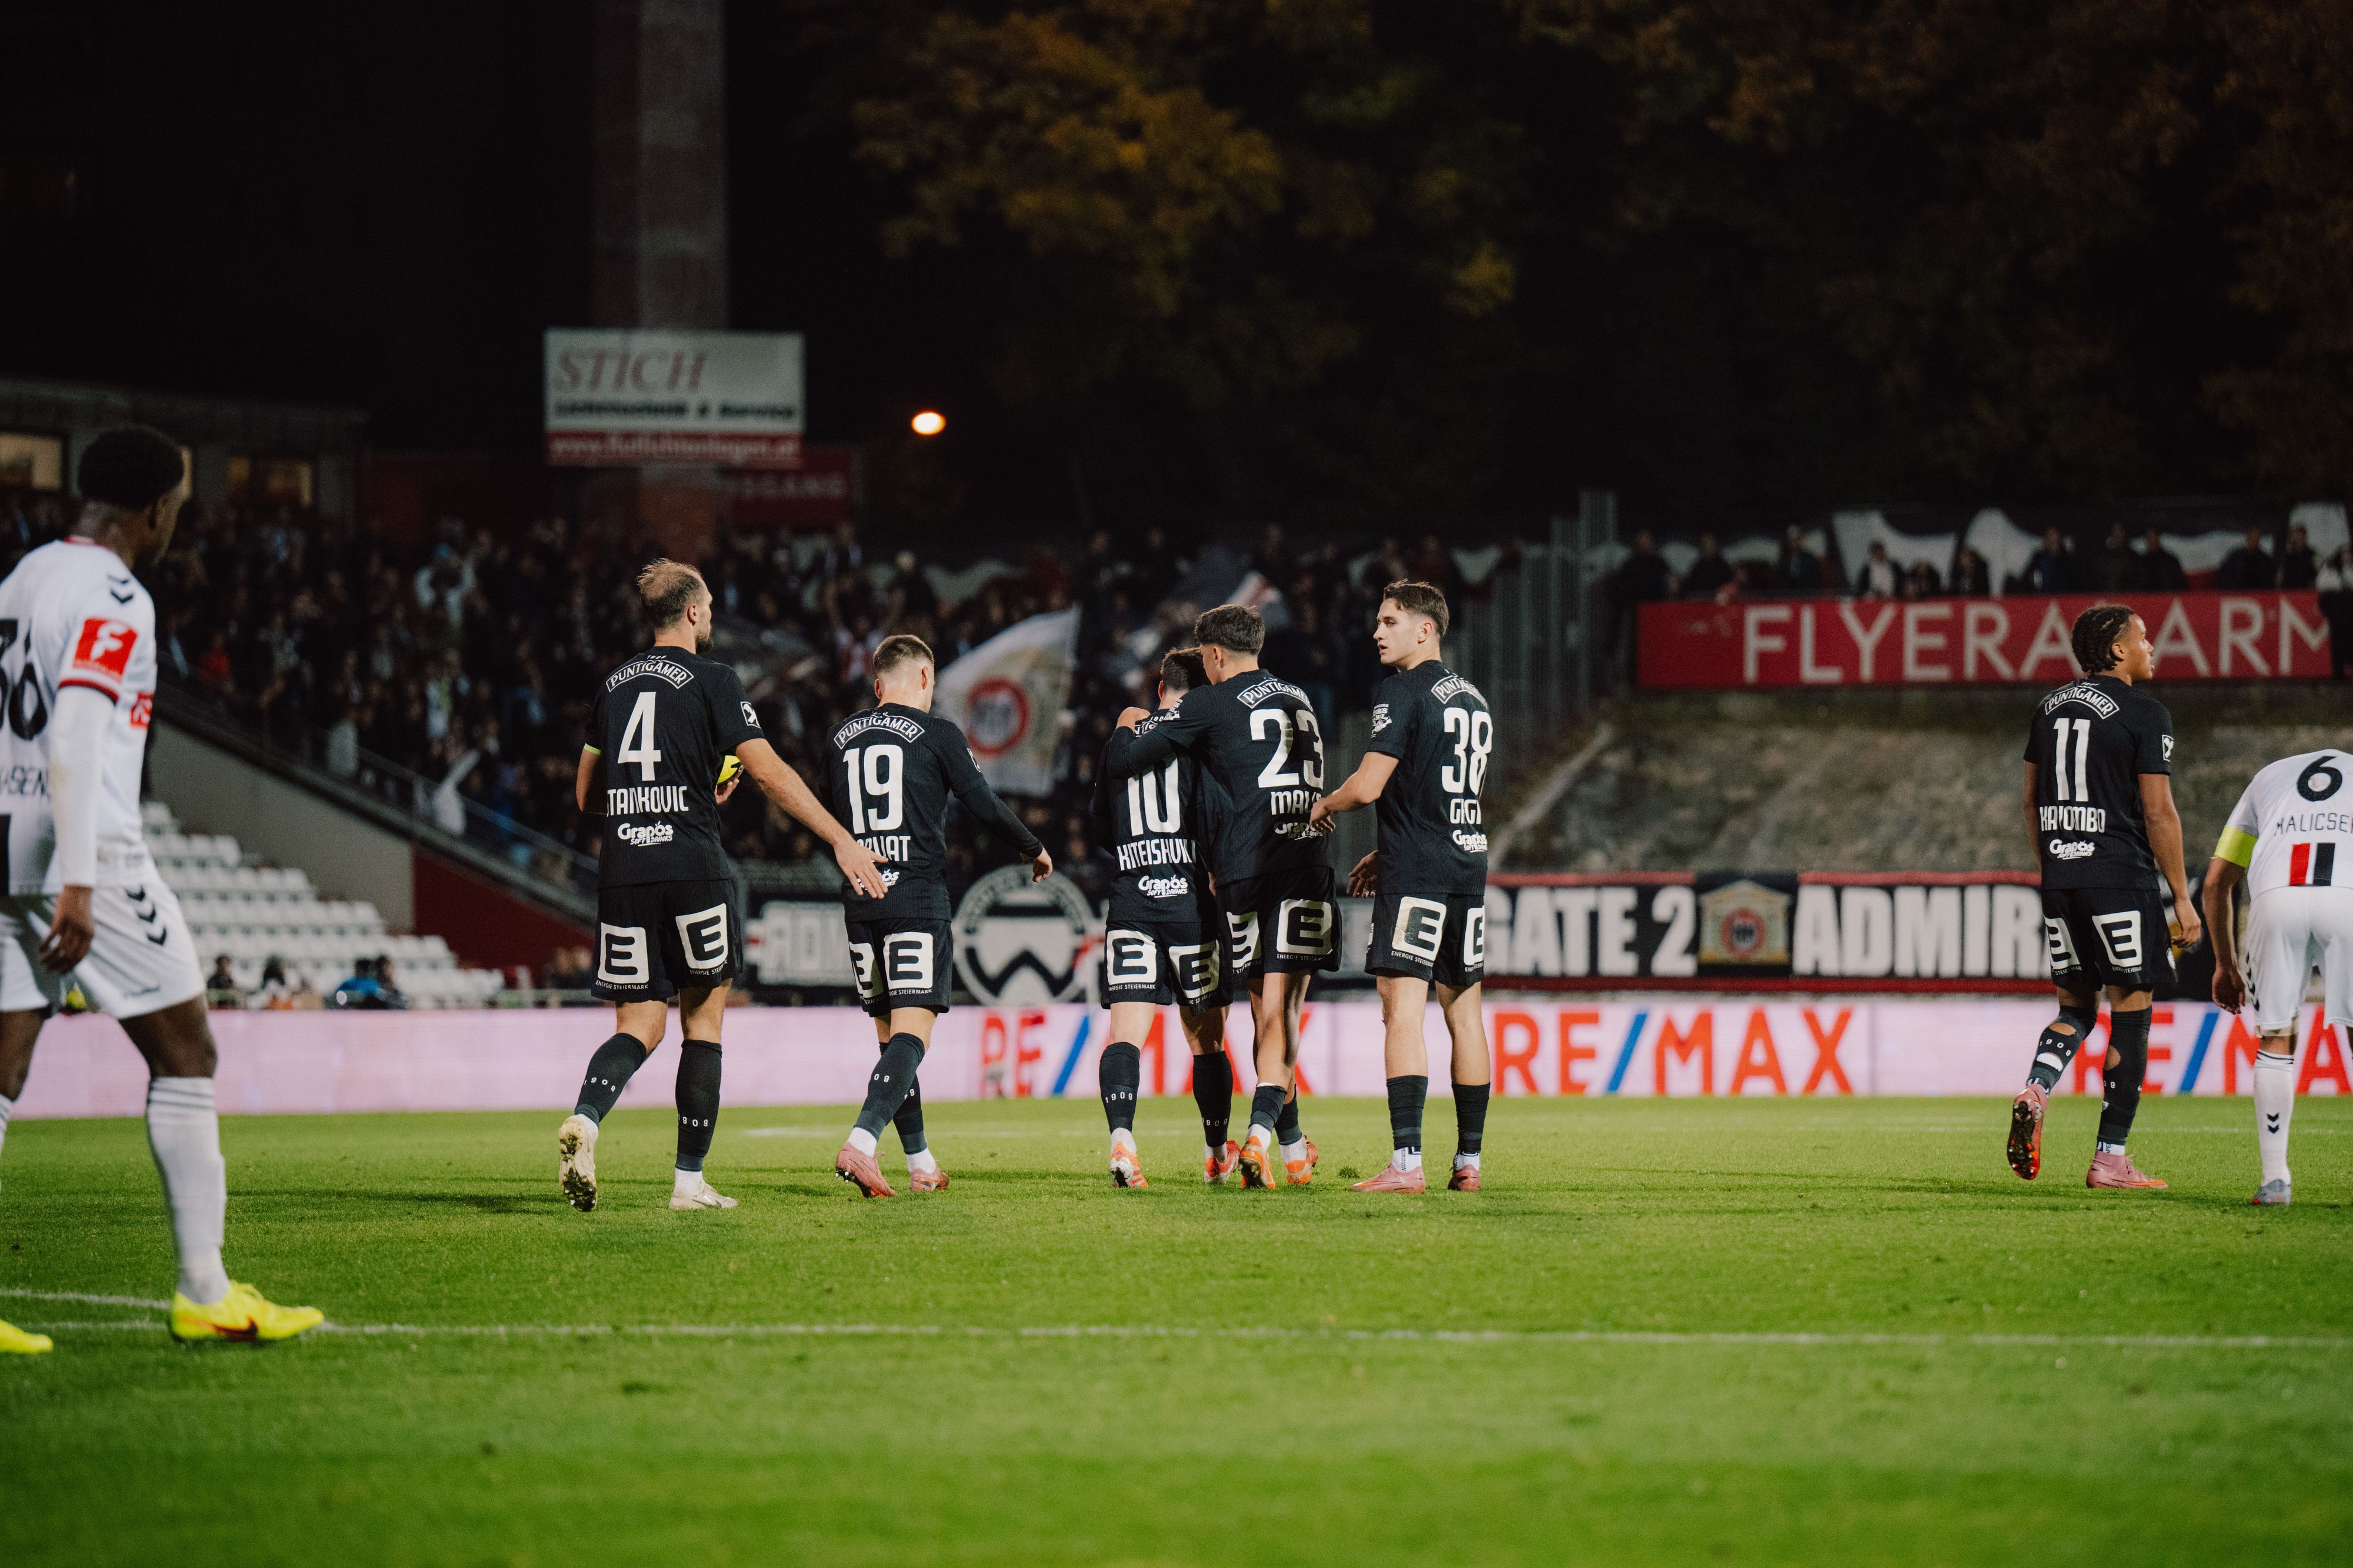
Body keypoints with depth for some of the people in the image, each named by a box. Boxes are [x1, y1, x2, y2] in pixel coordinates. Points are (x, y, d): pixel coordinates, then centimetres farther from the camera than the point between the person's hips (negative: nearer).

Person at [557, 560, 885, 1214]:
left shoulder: (614, 686, 15)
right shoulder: (712, 680, -2)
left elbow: (586, 795, 19)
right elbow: (769, 773, -8)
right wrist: (841, 840, -5)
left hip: (621, 870, 4)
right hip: (694, 870, -4)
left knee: (639, 1026, 6)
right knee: (703, 1020, 7)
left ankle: (584, 1117, -25)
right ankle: (690, 1180, 5)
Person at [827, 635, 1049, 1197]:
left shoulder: (840, 739, 11)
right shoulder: (936, 733, -3)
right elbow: (986, 807, 0)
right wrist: (1035, 850, 17)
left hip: (860, 898, 5)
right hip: (918, 897, -5)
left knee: (889, 1032, 13)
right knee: (912, 1029, -10)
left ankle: (920, 1162, 16)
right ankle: (861, 1141, -28)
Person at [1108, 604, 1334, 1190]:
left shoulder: (1211, 705, -1)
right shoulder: (1299, 700, 16)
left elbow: (1124, 761, -3)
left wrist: (1128, 728, 21)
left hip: (1246, 871, -3)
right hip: (1304, 867, 3)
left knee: (1266, 1011, 8)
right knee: (1280, 1014, -2)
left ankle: (1294, 1147, 14)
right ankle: (1262, 1131, -22)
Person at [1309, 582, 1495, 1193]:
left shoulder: (1402, 692, -9)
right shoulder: (1473, 699, 17)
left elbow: (1368, 786, -14)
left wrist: (1323, 807, 7)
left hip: (1415, 872, -8)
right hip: (1469, 865, 8)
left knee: (1402, 1010, -10)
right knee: (1463, 1010, 10)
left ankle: (1406, 1162, -18)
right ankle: (1468, 1161, 12)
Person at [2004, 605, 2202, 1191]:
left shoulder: (2051, 707, 12)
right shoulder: (2144, 714, -7)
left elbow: (2032, 801, 16)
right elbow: (2158, 813, -10)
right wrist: (2182, 897, -5)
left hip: (2060, 878, 6)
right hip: (2121, 878, -6)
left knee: (2076, 1006, 16)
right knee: (2131, 1010, 0)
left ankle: (2034, 1092, -13)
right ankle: (2110, 1158, -2)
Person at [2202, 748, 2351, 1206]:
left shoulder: (2269, 778, 35)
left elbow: (2216, 881, 32)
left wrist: (2225, 962, 39)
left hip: (2275, 897, 1)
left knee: (2275, 1039, 15)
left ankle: (2275, 1178, 10)